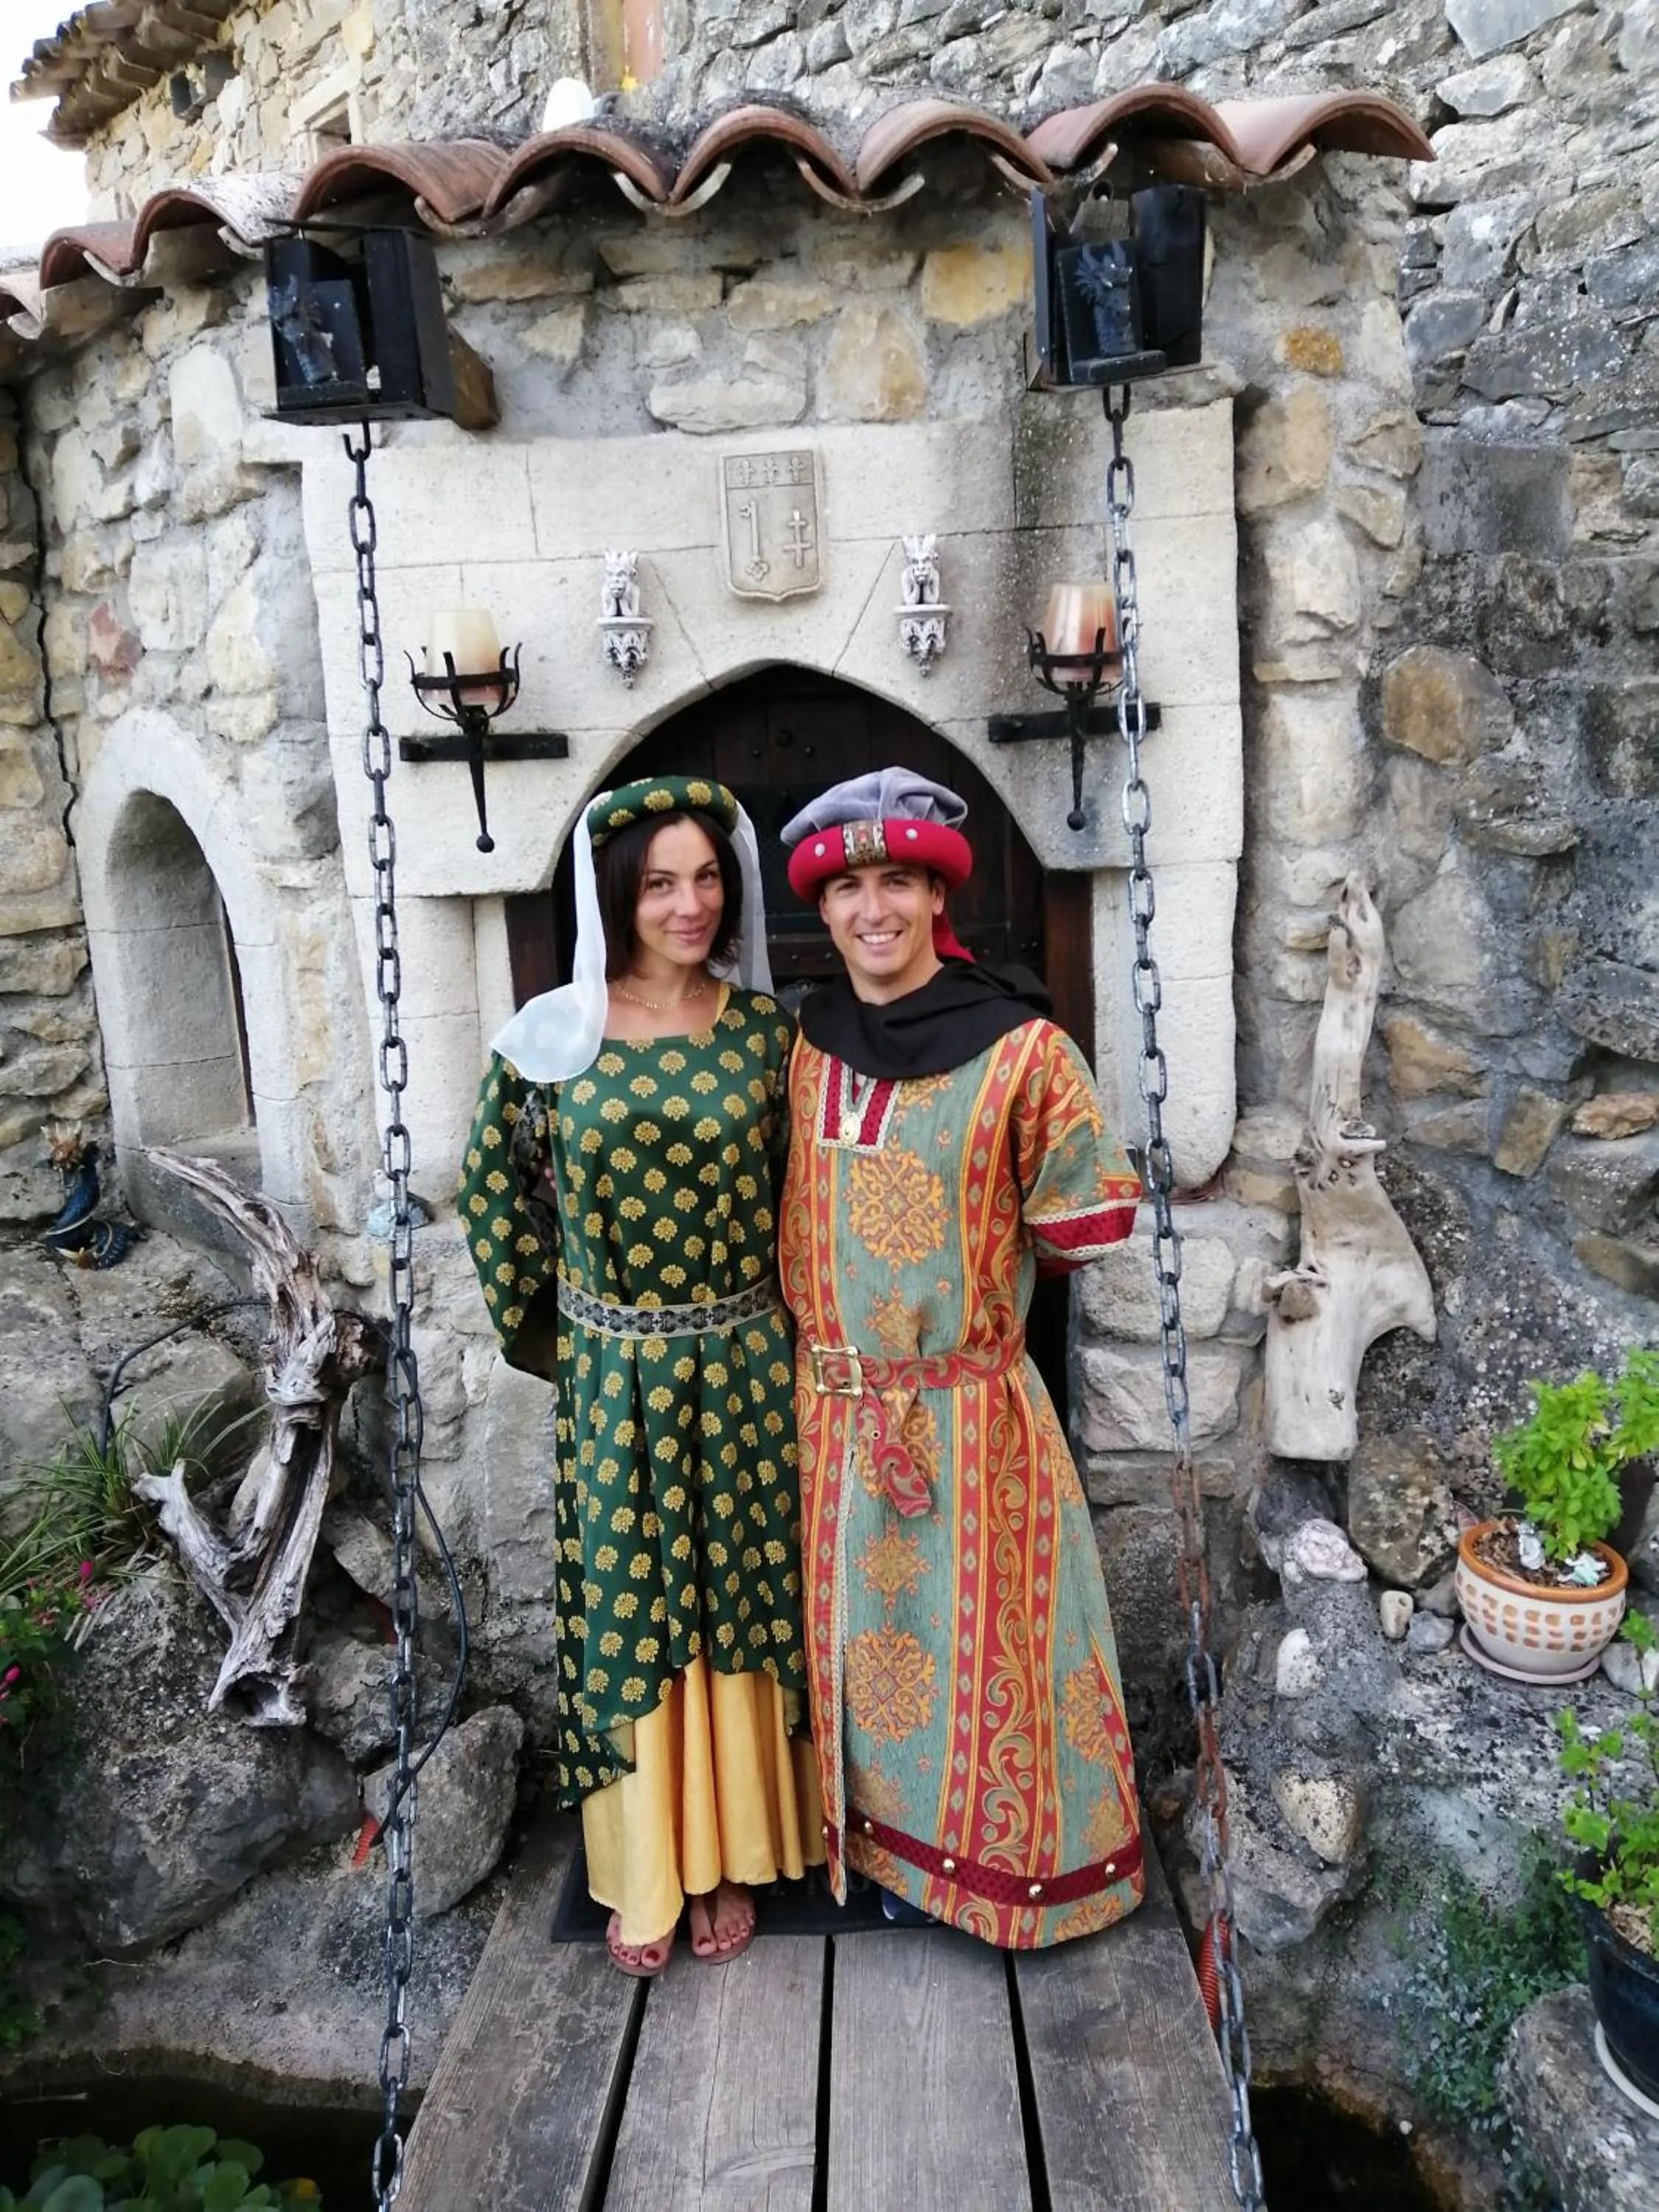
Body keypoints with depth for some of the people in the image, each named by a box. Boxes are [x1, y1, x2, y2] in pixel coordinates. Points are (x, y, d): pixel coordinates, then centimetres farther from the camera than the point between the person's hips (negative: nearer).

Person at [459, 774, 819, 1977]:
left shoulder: (765, 1026, -3)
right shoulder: (553, 1035, -7)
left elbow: (798, 1189, 6)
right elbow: (497, 1187, 5)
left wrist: (781, 1319, 5)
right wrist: (549, 1323, 7)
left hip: (744, 1365, 1)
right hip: (615, 1374, -1)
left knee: (740, 1600, 13)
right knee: (627, 1606, 11)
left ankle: (731, 1856, 34)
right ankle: (641, 1871, 32)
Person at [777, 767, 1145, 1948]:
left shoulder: (1020, 1047, -16)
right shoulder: (809, 1042, -1)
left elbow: (1086, 1221, -6)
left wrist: (972, 1272, 1)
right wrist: (822, 1338, 9)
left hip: (968, 1411, -4)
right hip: (836, 1404, 5)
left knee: (982, 1636, 11)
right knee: (866, 1632, 18)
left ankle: (1009, 1858, 36)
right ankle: (901, 1844, 41)